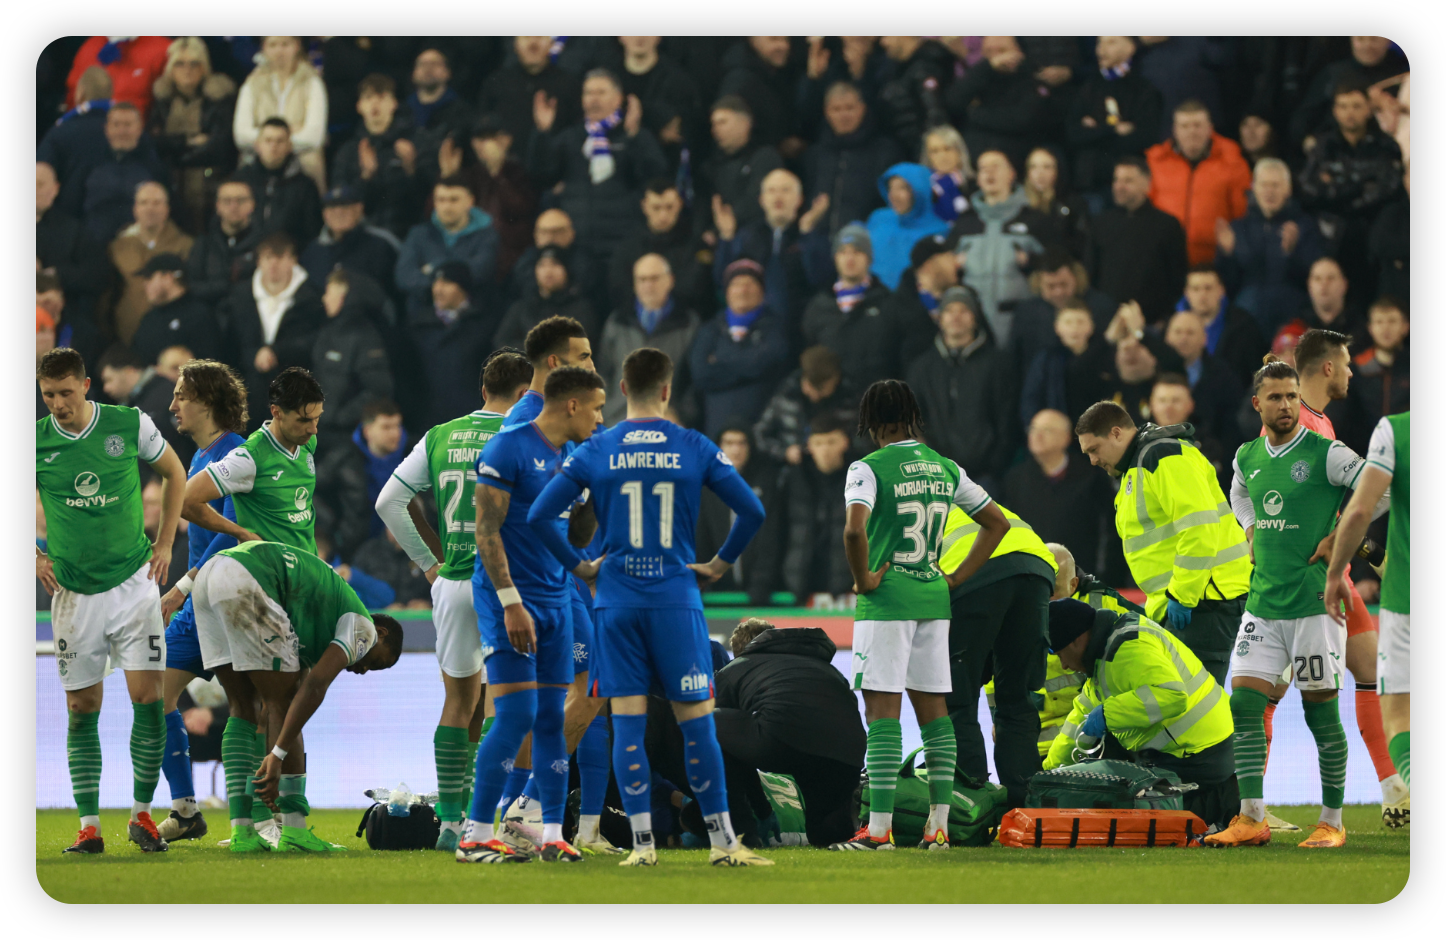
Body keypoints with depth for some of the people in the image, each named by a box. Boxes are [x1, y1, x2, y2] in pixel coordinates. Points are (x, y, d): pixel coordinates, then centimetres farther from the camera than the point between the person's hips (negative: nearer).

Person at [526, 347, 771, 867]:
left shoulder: (595, 451, 1)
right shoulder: (695, 448, 0)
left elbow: (539, 515, -2)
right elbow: (752, 511, -1)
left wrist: (578, 565, 9)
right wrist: (721, 562, 11)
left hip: (617, 602, 1)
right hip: (676, 599, -1)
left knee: (627, 722, 2)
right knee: (697, 721, 3)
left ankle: (642, 843, -1)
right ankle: (722, 840, 5)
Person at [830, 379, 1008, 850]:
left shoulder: (869, 468, -10)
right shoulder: (945, 468, 9)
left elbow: (854, 529, -27)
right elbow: (997, 522, 16)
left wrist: (863, 578, -12)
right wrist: (957, 578, 14)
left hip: (886, 600, -6)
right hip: (933, 600, 6)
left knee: (882, 710, -5)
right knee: (934, 710, 10)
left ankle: (879, 826, -9)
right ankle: (939, 824, 10)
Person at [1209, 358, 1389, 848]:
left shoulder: (1324, 454, -9)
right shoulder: (1247, 457, 10)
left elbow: (1383, 490, -13)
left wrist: (1341, 538, -11)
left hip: (1313, 602, -5)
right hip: (1262, 602, 5)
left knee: (1321, 710, -1)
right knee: (1243, 701, -3)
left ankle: (1332, 823, 8)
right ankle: (1251, 820, 0)